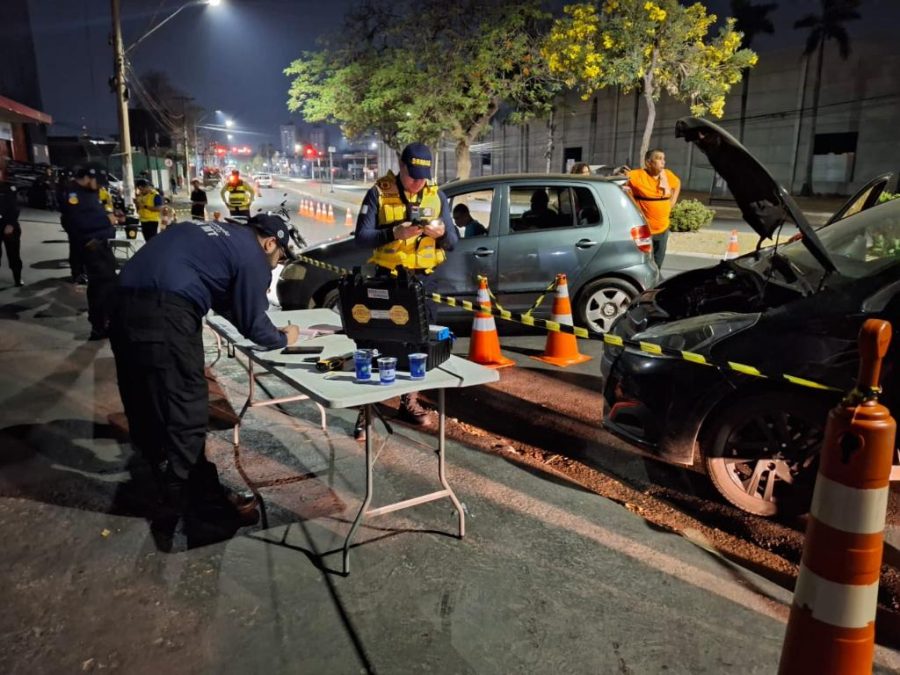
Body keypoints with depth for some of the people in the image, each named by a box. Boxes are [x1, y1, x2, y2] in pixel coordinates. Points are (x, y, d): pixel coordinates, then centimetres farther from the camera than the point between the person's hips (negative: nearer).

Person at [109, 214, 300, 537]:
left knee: (146, 402, 21)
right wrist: (283, 338, 23)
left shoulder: (221, 234, 25)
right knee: (187, 412, 1)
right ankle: (201, 499, 14)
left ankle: (167, 474, 40)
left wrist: (270, 329, 36)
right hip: (165, 314, -10)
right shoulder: (252, 256, 0)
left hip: (125, 302, 10)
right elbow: (252, 326, 4)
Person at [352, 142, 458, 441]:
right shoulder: (378, 193, -5)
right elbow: (361, 237, -11)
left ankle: (409, 401, 25)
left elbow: (453, 241, 4)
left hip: (423, 279, 4)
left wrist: (441, 232, -19)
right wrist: (395, 232, -27)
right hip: (388, 277, -3)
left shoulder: (437, 196, 6)